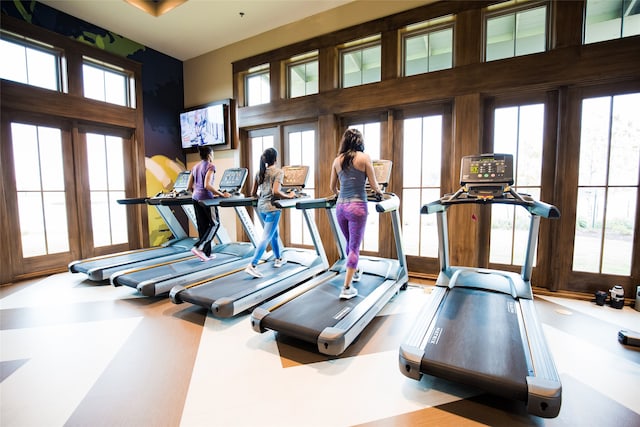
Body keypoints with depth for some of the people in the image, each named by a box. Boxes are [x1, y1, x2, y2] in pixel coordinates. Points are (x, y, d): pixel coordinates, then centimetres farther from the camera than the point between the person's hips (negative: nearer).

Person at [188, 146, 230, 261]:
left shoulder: (195, 167, 14)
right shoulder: (210, 166, -9)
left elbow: (189, 186, 14)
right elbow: (207, 185, -21)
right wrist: (221, 194, -16)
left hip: (196, 198, 8)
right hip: (206, 198, -8)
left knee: (202, 225, 10)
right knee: (214, 224, 6)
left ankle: (206, 253, 16)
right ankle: (198, 247, -6)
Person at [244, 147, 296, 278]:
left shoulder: (260, 172, 11)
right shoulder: (278, 172, -8)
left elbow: (253, 193, 12)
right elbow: (275, 191, -20)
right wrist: (289, 196, -7)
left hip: (261, 207, 8)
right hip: (272, 208, -8)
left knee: (274, 233, 22)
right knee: (266, 237, -5)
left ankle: (278, 259, 35)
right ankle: (252, 265, -8)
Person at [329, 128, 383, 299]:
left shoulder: (337, 160, 10)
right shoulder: (364, 157, -1)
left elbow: (332, 187, 16)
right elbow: (373, 184, -1)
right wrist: (380, 192, 22)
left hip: (340, 206, 5)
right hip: (357, 206, -5)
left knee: (350, 243, 23)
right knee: (354, 247, 2)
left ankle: (355, 272, 44)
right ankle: (347, 288, 4)